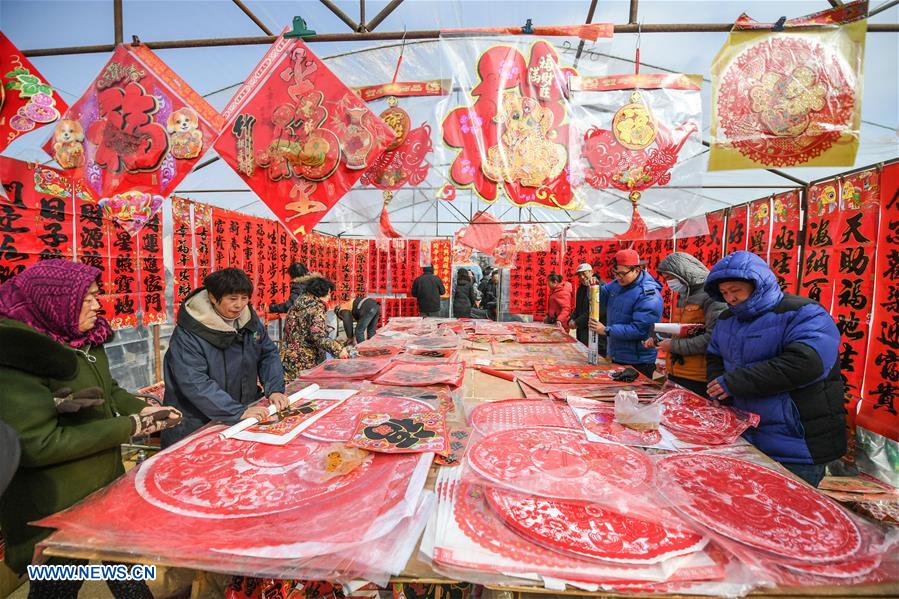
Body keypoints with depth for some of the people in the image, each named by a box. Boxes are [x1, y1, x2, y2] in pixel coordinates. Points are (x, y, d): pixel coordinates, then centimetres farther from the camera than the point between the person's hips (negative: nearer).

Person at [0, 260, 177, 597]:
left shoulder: (84, 341, 1)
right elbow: (37, 444, -27)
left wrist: (143, 410, -5)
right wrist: (131, 426, -24)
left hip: (107, 487, 8)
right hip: (56, 515, -7)